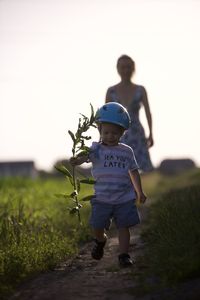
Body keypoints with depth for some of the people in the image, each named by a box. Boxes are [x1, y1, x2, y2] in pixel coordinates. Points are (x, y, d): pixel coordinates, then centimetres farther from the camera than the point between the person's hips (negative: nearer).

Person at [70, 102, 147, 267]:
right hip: (102, 199, -1)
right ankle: (100, 241, 41)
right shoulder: (97, 149, -4)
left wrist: (139, 192, 18)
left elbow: (133, 171, 15)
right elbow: (87, 155, -25)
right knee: (98, 227, 9)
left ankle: (124, 255, 8)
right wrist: (78, 160, -48)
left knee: (123, 227, -1)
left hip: (124, 199, 1)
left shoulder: (127, 151, 5)